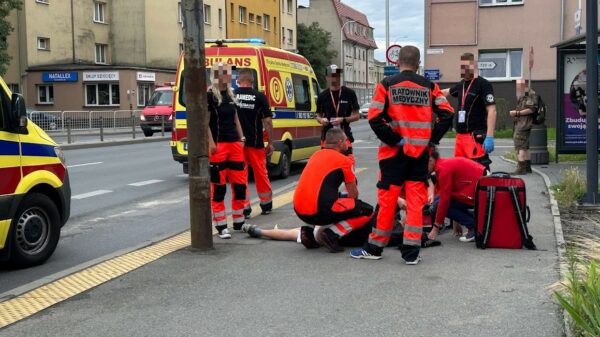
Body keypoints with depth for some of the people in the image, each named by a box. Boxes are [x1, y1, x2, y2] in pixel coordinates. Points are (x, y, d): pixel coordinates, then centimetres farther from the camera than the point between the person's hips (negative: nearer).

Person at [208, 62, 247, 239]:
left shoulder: (230, 94, 15)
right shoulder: (209, 95, -7)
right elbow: (204, 122, -10)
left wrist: (241, 138, 14)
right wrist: (211, 143, -16)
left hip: (234, 143, 7)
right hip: (218, 145, -7)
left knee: (240, 184, 8)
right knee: (218, 187, -1)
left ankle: (239, 222, 22)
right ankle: (221, 226, 5)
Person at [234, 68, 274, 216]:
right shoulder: (259, 96, -4)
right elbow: (267, 121, -5)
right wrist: (270, 143, 3)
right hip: (255, 142, 0)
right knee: (261, 174, 13)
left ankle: (244, 208, 6)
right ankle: (266, 205, 24)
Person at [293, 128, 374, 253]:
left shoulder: (316, 155, 19)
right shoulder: (344, 161, 0)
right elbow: (353, 195, 8)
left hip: (299, 210, 7)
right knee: (367, 211, 4)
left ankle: (309, 229, 14)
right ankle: (332, 234, -9)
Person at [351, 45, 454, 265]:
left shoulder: (387, 85, -3)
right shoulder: (429, 86, 5)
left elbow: (375, 118, -13)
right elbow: (447, 114, -2)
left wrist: (394, 140, -8)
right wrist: (432, 138, 2)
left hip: (394, 152, -2)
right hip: (420, 152, 2)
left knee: (387, 199, 5)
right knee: (416, 200, 5)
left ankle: (375, 247, 15)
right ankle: (411, 251, 6)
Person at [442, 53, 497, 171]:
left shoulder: (483, 84, -8)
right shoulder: (461, 85, 15)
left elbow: (491, 110, -14)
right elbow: (447, 92, 37)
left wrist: (489, 137, -21)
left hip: (476, 137, -8)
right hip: (460, 135, 8)